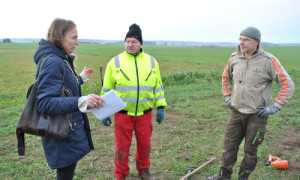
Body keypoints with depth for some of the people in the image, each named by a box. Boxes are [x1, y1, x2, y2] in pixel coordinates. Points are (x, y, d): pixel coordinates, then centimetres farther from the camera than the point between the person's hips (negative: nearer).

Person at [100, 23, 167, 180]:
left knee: (144, 144, 14)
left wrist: (161, 107, 7)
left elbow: (158, 86, 10)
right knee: (122, 147, 7)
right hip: (122, 113, -2)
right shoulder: (115, 62, -2)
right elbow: (107, 89, 2)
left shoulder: (151, 62, 5)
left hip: (145, 113, 2)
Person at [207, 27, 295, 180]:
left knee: (250, 150, 11)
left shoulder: (268, 60, -13)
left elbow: (287, 84, -10)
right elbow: (226, 77, 20)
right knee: (229, 145, 10)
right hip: (236, 111, 4)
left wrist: (275, 107, -11)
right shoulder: (234, 58, 1)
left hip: (257, 114, -4)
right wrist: (228, 97, 13)